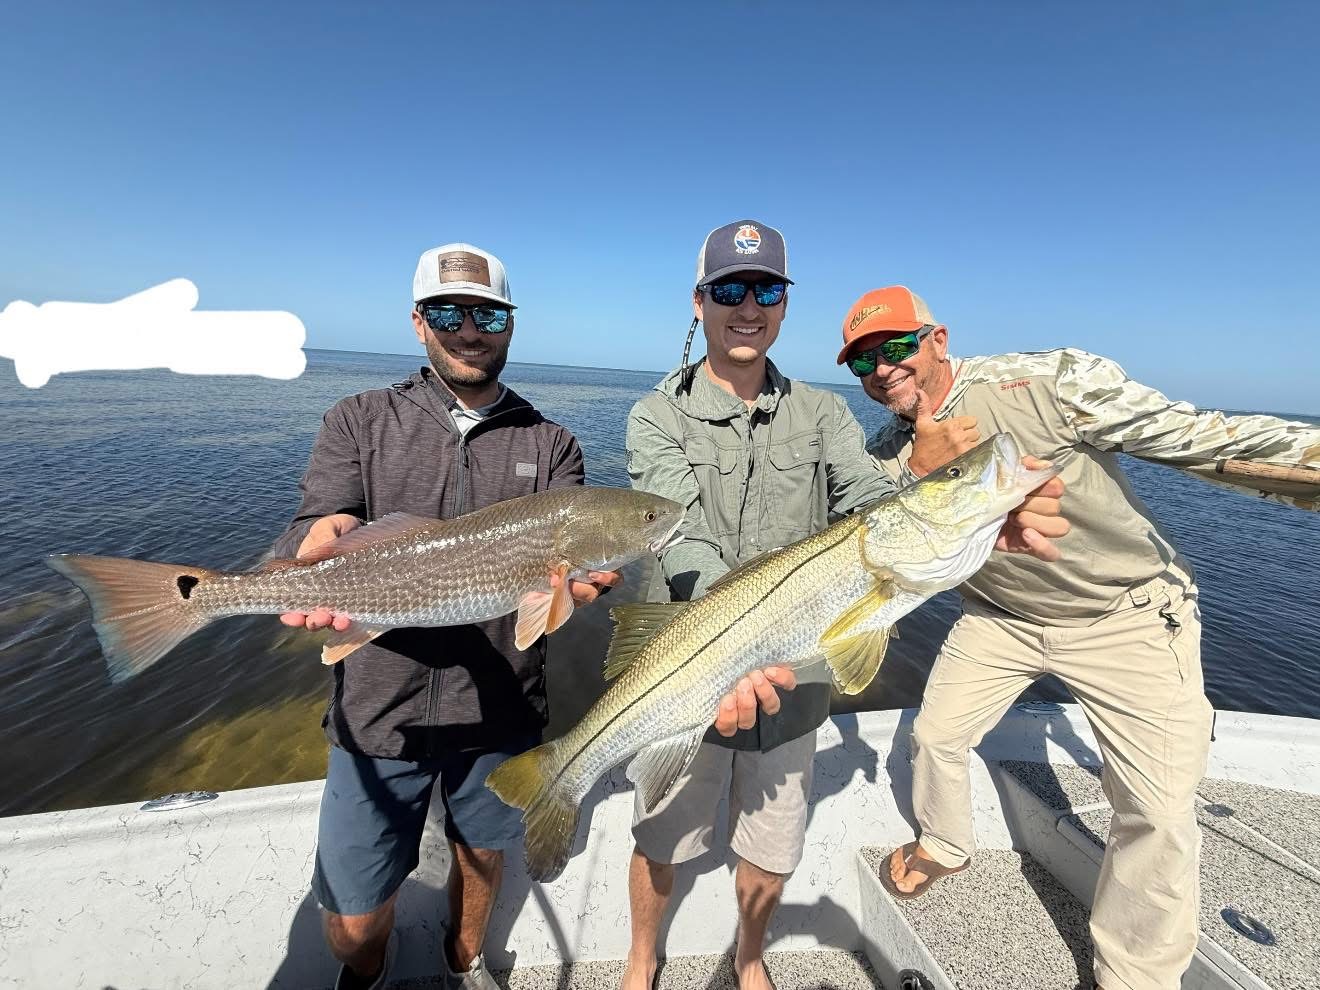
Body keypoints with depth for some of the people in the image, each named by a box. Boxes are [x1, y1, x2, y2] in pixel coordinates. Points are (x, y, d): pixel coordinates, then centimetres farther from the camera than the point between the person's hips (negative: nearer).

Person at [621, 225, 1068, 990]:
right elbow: (682, 536, -23)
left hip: (791, 678, 3)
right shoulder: (659, 416, -9)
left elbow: (877, 500, -15)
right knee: (662, 841, 18)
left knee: (773, 852, 22)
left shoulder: (822, 414, 1)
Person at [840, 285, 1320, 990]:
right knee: (934, 734, 9)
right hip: (1000, 615, 4)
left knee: (1159, 813, -3)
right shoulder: (888, 454, -8)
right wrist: (921, 469, -30)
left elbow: (1196, 434, -20)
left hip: (1129, 613, -3)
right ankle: (945, 845, 41)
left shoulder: (1051, 382, -23)